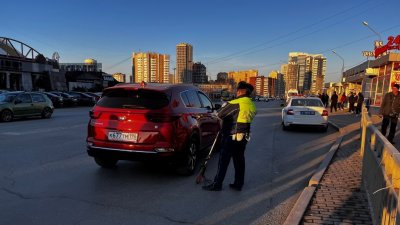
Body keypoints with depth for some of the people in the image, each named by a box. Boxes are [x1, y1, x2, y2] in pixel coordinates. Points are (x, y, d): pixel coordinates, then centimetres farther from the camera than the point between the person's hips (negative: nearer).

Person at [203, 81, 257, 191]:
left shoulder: (235, 103, -18)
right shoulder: (252, 106, 7)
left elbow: (220, 114, -13)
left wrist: (225, 105, 6)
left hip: (231, 136, -7)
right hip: (243, 136, 7)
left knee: (223, 160, 1)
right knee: (239, 160, 14)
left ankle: (217, 184, 9)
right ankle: (238, 184, 21)